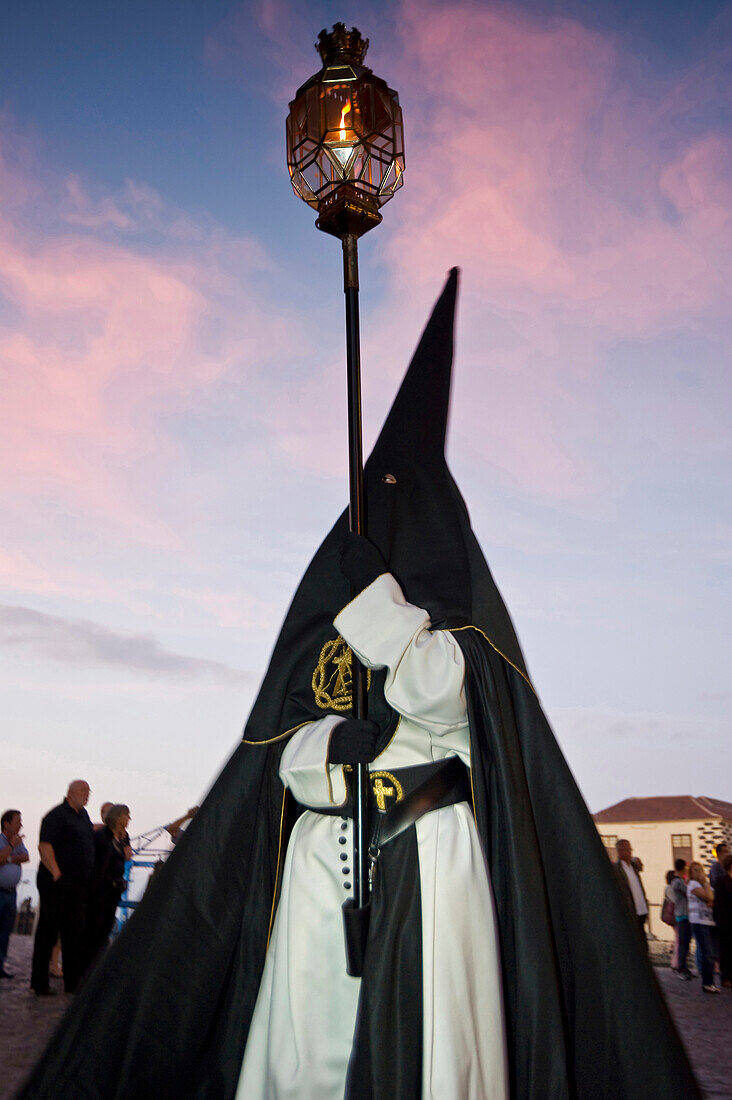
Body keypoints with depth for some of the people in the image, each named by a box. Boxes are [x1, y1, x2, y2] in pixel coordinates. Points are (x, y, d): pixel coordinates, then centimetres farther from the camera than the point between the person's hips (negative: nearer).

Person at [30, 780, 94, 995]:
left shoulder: (83, 815, 16)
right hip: (57, 884, -8)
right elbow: (44, 846, -19)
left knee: (75, 933, 9)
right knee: (48, 931, 0)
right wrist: (57, 873, -24)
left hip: (79, 885, 8)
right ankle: (39, 983, 8)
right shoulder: (57, 815, -11)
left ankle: (73, 982, 16)